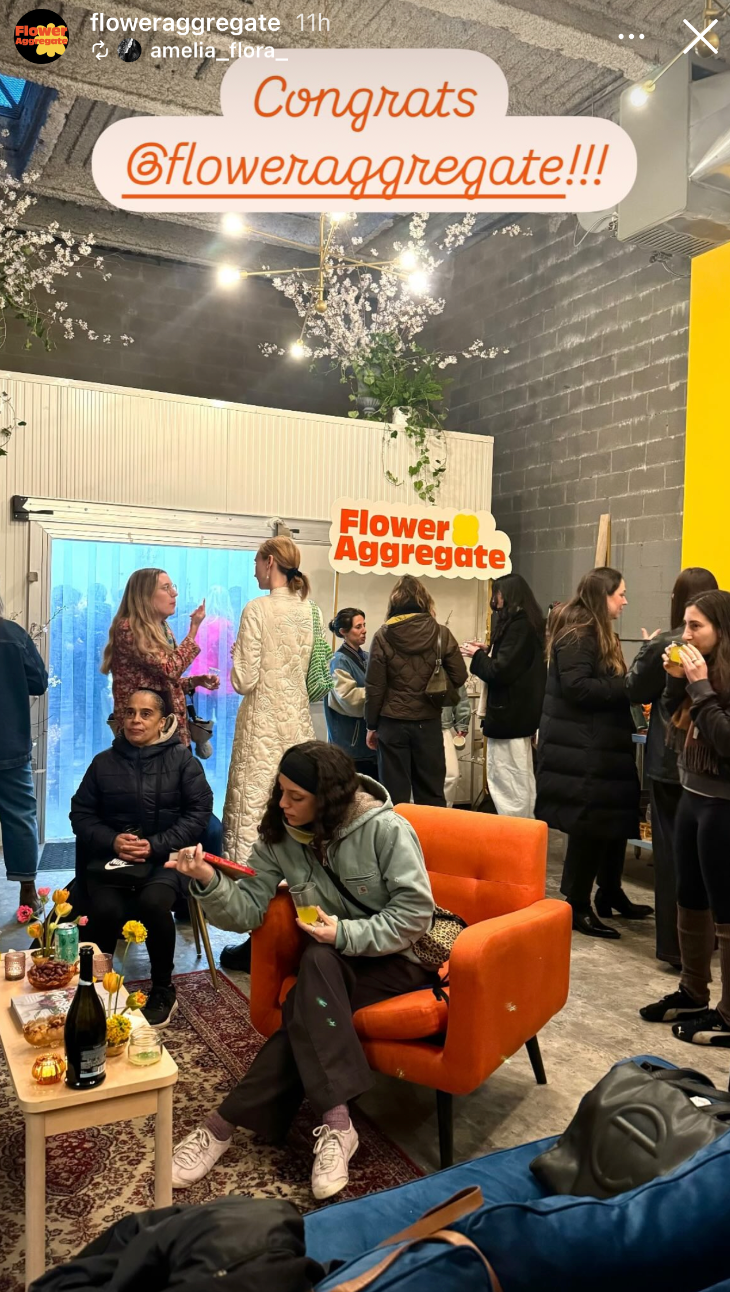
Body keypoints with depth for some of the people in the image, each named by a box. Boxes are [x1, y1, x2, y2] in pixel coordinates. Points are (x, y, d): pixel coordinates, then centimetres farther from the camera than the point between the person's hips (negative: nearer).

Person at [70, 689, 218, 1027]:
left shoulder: (182, 760, 2)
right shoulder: (104, 761, 11)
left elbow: (199, 813, -4)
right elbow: (81, 812, 9)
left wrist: (156, 845, -15)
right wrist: (111, 841, -11)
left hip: (166, 857, -2)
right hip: (111, 855, 2)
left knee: (153, 903, -31)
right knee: (106, 909, -28)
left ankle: (163, 990, -7)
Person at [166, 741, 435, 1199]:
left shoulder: (386, 830, -17)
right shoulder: (281, 836, -2)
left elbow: (415, 912, -16)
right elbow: (248, 909, -7)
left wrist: (346, 934, -25)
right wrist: (209, 882, -26)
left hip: (398, 959, -4)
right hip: (334, 962, 4)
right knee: (310, 1004, -31)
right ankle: (335, 1122, -23)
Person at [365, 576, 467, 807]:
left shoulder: (383, 636, -5)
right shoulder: (441, 634, -3)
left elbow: (374, 687, -5)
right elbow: (459, 677, 0)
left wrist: (372, 725, 5)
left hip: (392, 723, -1)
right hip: (429, 722, 1)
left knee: (395, 793, 6)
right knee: (431, 792, 11)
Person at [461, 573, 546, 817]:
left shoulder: (518, 625, -18)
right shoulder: (528, 623, 12)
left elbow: (500, 671, -22)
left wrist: (477, 656, -6)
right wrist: (489, 650, 11)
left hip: (509, 713, -11)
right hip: (521, 712, 11)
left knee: (505, 782, -4)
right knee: (521, 780, 18)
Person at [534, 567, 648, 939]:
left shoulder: (597, 633, 19)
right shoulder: (576, 634, -14)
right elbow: (576, 686, -24)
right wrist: (627, 687, -21)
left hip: (601, 744, 10)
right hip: (580, 749, -10)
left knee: (615, 818, 15)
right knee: (589, 825, -5)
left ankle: (610, 894, 30)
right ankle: (578, 907, 6)